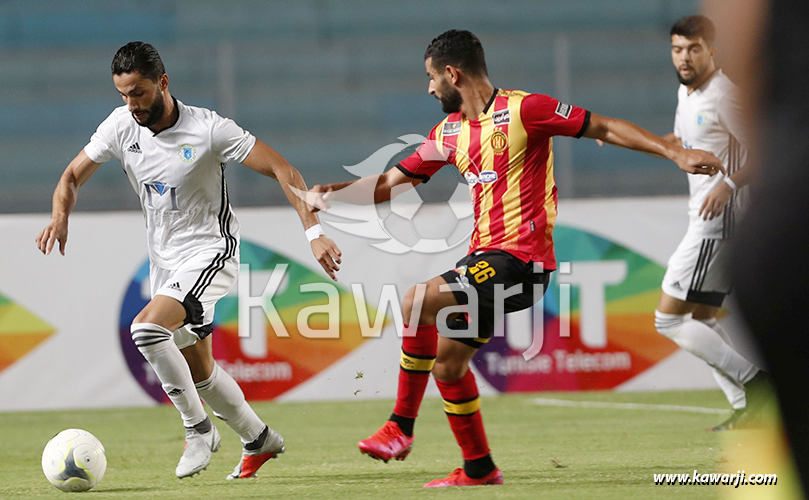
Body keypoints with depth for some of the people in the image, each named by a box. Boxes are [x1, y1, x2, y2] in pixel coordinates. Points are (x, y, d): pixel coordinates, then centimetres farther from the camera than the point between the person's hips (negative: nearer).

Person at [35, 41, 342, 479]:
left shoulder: (208, 129, -20)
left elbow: (281, 170, -18)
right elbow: (73, 176, 3)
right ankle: (259, 440, 34)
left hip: (210, 252, -7)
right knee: (198, 369, 13)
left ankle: (198, 427, -11)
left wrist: (314, 232, -28)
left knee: (146, 328, -27)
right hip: (164, 260, 7)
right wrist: (60, 217, -20)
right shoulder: (121, 126, -6)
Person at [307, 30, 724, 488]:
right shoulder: (449, 132, 14)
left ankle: (402, 427, -13)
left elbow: (604, 128, -6)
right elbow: (391, 183, 21)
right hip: (484, 257, 9)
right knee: (448, 364, 7)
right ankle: (479, 469, 21)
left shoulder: (521, 110, -9)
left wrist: (675, 152, -13)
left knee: (418, 302, -23)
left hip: (521, 259, -9)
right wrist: (332, 192, 6)